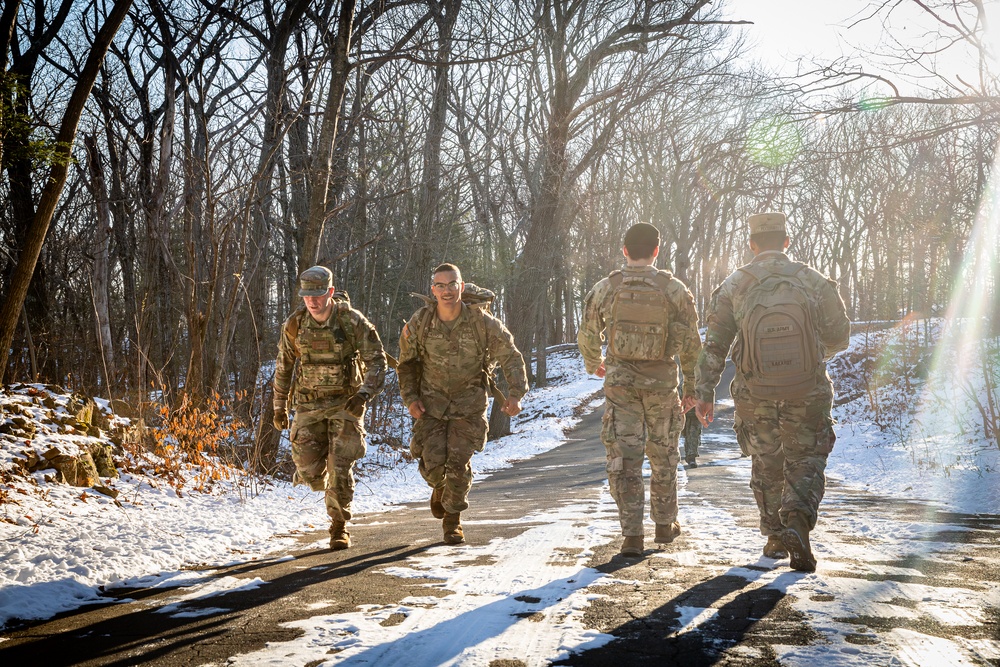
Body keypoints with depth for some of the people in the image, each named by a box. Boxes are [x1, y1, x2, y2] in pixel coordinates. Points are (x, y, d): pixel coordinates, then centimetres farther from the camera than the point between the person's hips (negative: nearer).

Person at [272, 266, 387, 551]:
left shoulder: (353, 321, -15)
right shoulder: (294, 324, -5)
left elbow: (377, 361, -14)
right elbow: (283, 367, 9)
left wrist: (364, 394, -30)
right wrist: (279, 407, 11)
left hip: (346, 402, -2)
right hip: (309, 404, 3)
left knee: (340, 466, -11)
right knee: (309, 469, -6)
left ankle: (339, 527, 8)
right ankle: (333, 489, 31)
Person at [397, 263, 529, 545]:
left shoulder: (482, 321, -15)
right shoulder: (419, 322, -10)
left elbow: (511, 357, -6)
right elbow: (406, 362, 5)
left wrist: (516, 393, -17)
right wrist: (410, 398, -4)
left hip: (468, 402, -1)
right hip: (431, 401, 1)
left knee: (458, 462, -9)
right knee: (432, 461, -8)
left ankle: (452, 521, 11)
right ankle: (439, 488, 30)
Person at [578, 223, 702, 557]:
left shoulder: (605, 288, -1)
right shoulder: (673, 289, -4)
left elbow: (587, 335, 9)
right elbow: (689, 342, -3)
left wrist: (593, 364, 29)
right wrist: (692, 387, 7)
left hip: (619, 381, 0)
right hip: (661, 382, 0)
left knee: (624, 457, 3)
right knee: (663, 455, 16)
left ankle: (632, 534, 0)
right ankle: (665, 524, 29)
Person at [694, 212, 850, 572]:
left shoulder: (734, 286, -4)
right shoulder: (814, 281, -4)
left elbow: (714, 344, -3)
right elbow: (839, 336, 3)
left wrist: (705, 392, 3)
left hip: (756, 396, 1)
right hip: (807, 394, -1)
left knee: (766, 464, 19)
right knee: (805, 462, 12)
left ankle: (776, 536, 27)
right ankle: (798, 519, -13)